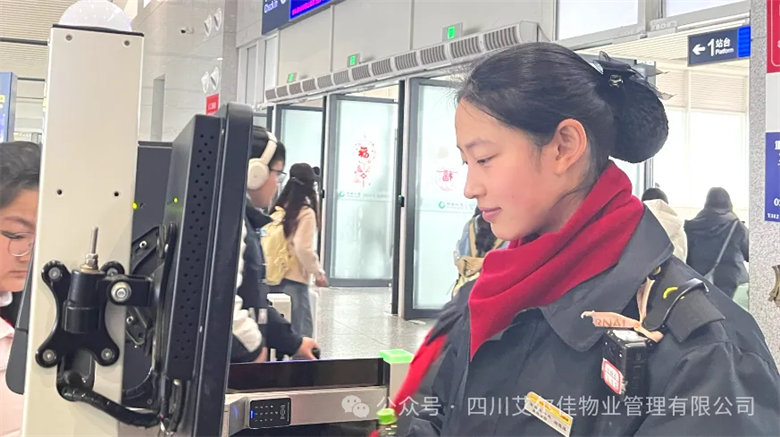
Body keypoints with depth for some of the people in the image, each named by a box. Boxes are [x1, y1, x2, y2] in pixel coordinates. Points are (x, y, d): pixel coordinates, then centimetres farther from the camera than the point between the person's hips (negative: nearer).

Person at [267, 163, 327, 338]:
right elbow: (304, 249, -16)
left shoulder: (279, 209, 8)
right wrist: (319, 273, -5)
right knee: (300, 330, 1)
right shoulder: (306, 213, -9)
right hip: (293, 279, -6)